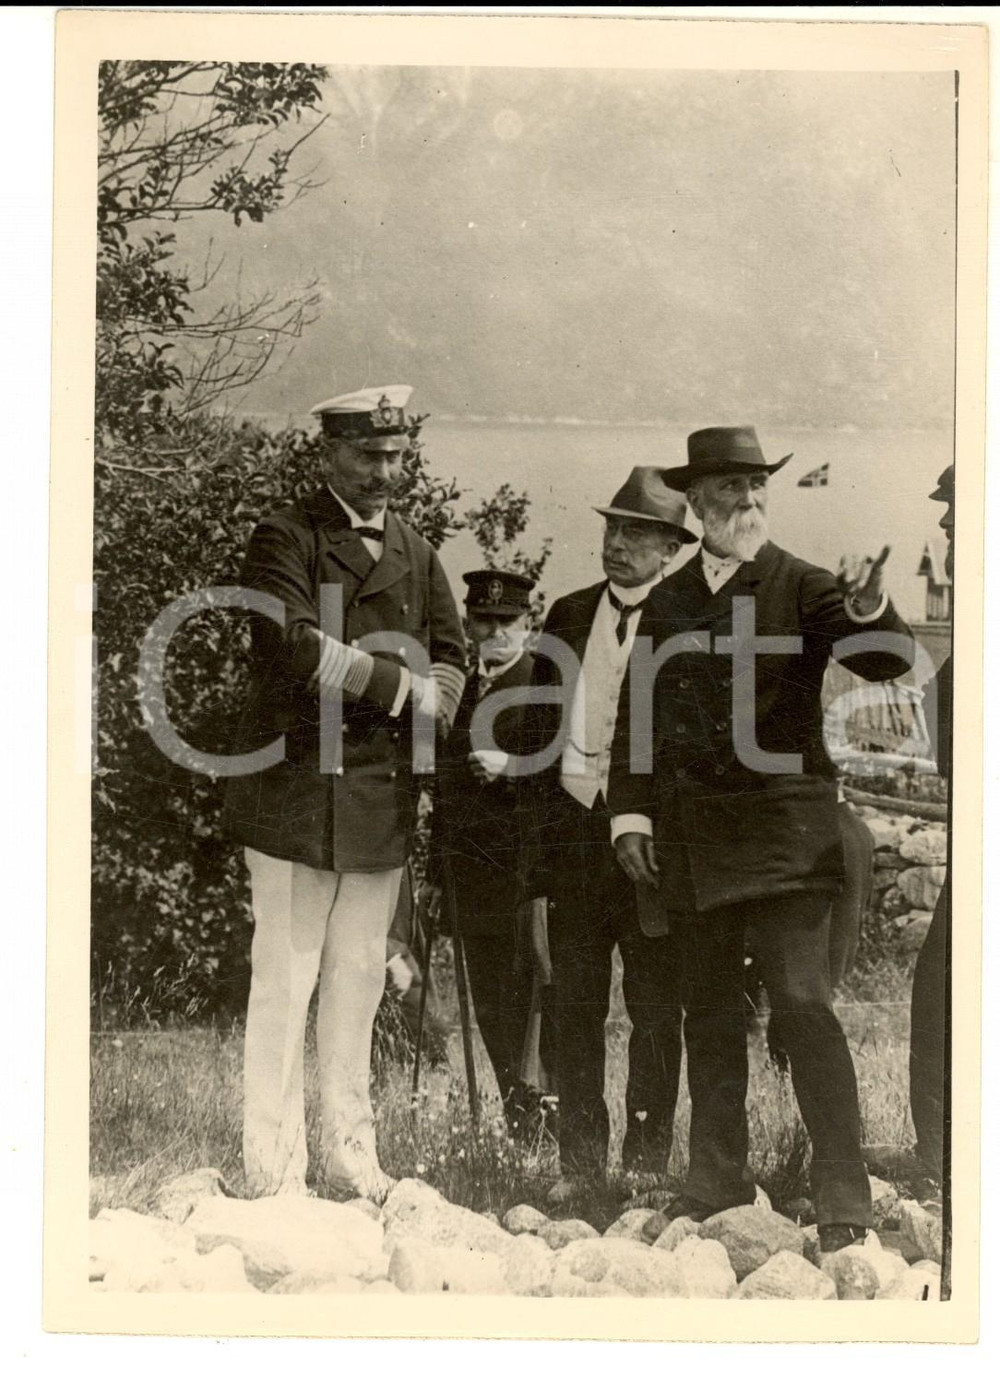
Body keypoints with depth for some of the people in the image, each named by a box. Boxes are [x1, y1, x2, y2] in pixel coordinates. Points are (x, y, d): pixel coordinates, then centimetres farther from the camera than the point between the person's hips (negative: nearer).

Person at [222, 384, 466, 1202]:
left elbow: (450, 664, 13)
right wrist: (401, 685, -12)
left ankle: (352, 1160, 18)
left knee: (359, 983, 10)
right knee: (285, 980, -3)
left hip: (384, 797, 6)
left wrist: (376, 687, -7)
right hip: (299, 791, -5)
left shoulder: (415, 553, 18)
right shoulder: (287, 539, -3)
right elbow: (294, 644, -18)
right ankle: (275, 1168, 3)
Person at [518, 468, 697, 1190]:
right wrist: (538, 852, 9)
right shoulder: (569, 616, 11)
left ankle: (646, 1164, 14)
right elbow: (539, 736, 13)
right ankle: (579, 1164, 17)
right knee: (575, 1008, 8)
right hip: (574, 829, 4)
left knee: (654, 1009, 4)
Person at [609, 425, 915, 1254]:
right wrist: (632, 811, 4)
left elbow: (886, 662, -15)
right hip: (691, 836, 5)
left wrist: (868, 612, -36)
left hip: (782, 831, -5)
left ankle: (843, 1195, -4)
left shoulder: (802, 588, -3)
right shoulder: (668, 601, 10)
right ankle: (718, 1177, 24)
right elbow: (640, 712, 12)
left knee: (802, 1001, -10)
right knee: (710, 1011, 13)